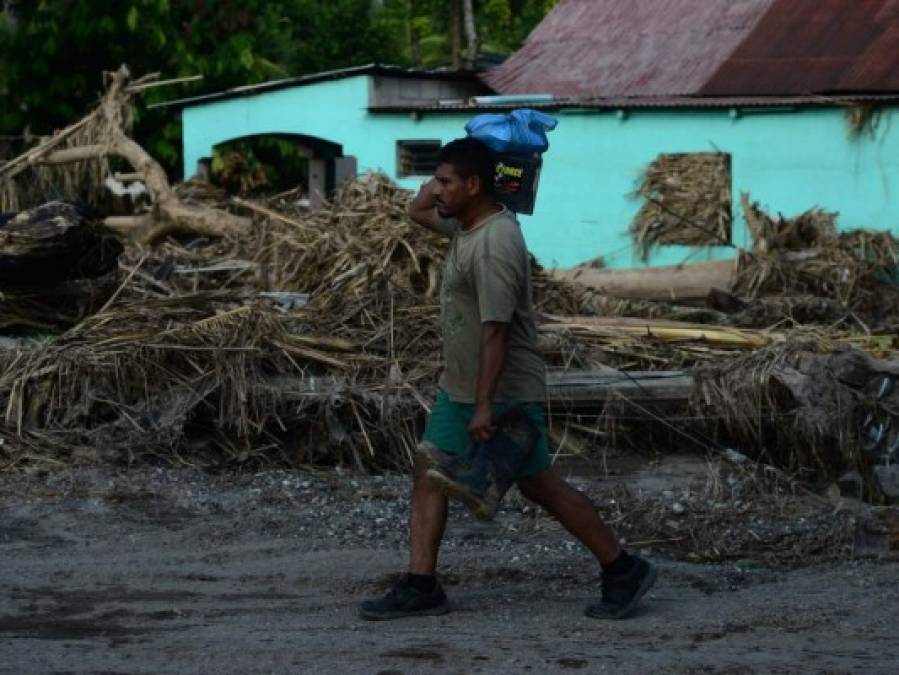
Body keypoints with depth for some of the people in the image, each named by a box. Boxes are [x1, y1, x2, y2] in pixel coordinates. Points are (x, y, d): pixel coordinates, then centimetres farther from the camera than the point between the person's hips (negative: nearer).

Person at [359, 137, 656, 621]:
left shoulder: (495, 243, -25)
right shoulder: (465, 223, 5)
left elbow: (496, 330, -27)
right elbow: (417, 212, 24)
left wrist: (485, 406, -28)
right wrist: (441, 179, 7)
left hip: (506, 393, -10)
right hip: (457, 387, 10)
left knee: (540, 485, 0)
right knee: (428, 476, 5)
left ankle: (624, 571, 12)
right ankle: (420, 587, 7)